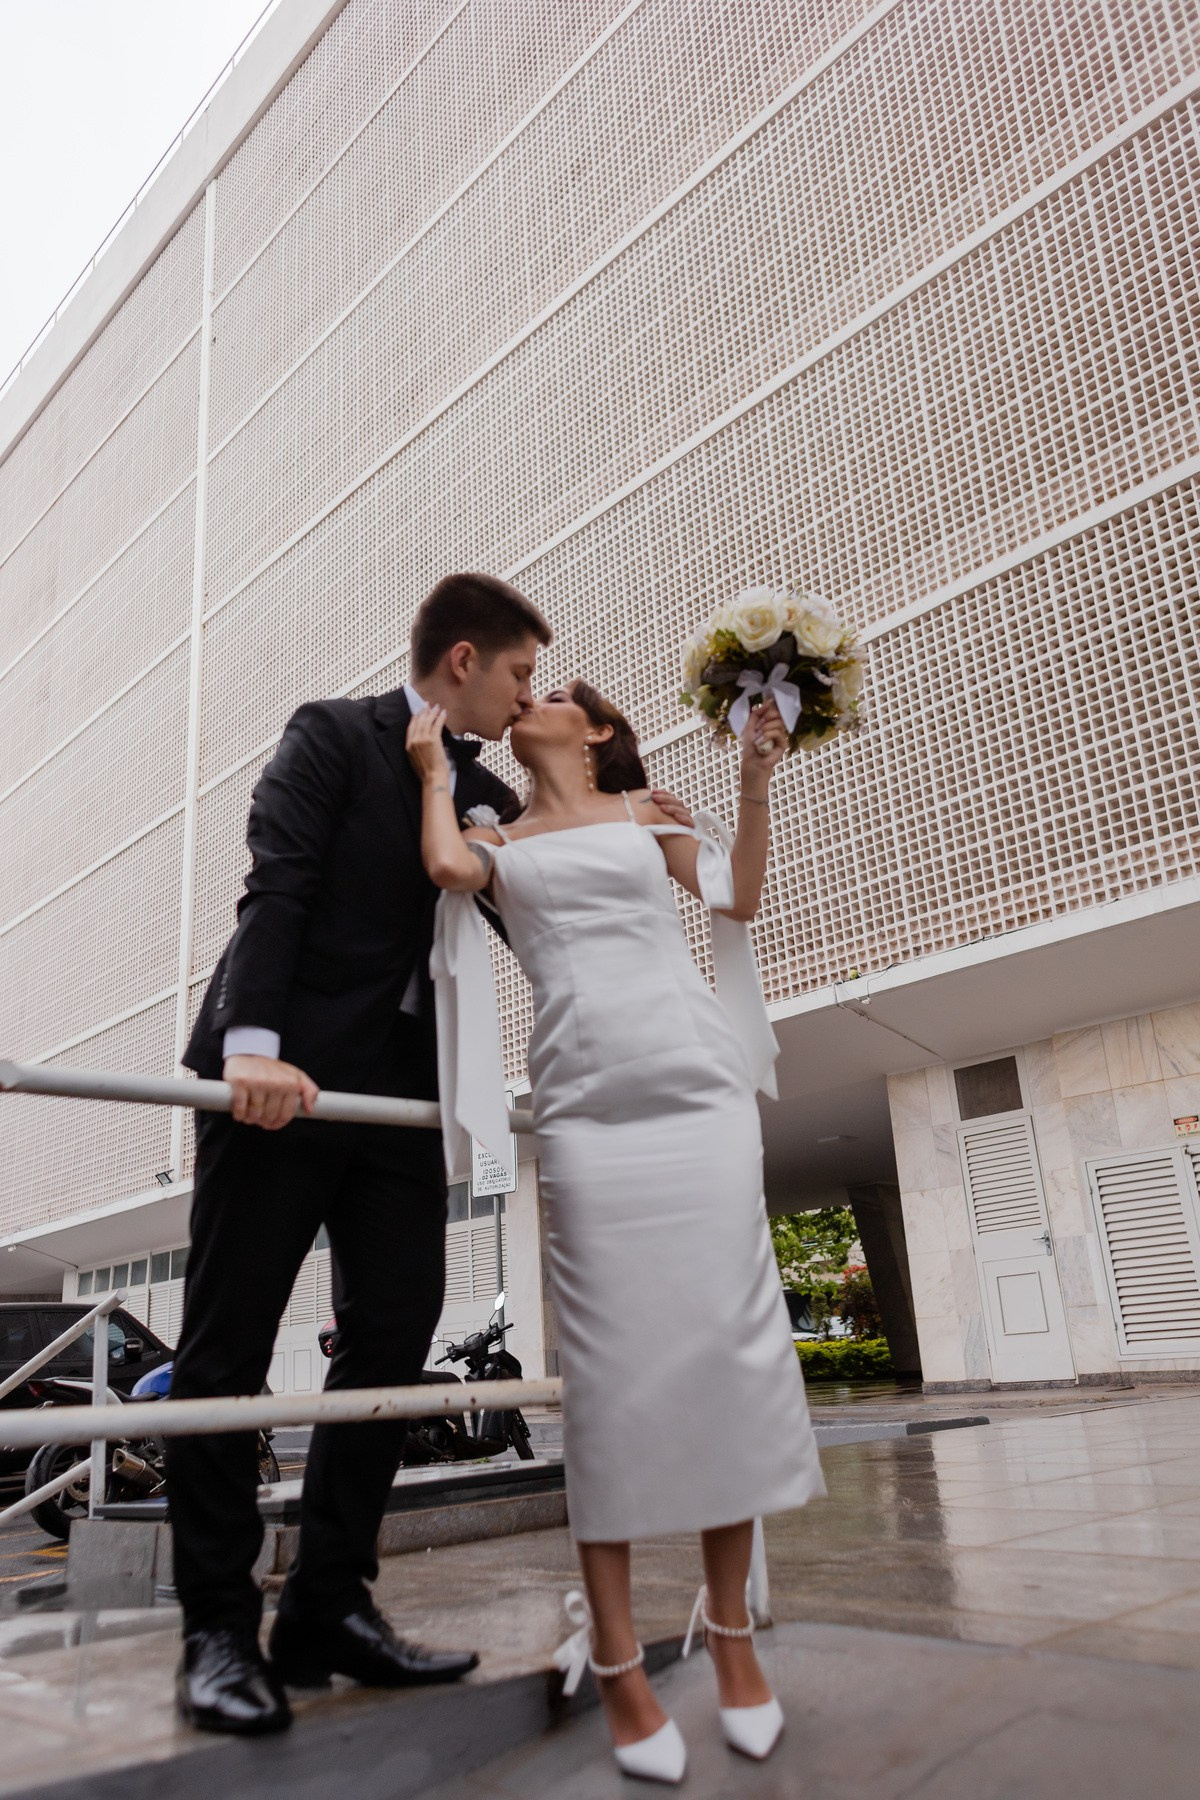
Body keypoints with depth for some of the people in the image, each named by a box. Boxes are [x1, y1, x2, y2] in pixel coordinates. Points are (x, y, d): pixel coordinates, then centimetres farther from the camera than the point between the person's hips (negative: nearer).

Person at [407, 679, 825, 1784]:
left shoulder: (643, 812, 20)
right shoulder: (498, 836, 19)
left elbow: (738, 899, 14)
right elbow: (449, 868, -3)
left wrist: (757, 784, 5)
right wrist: (435, 770, 13)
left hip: (696, 1083, 1)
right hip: (585, 1103, -1)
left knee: (729, 1334, -2)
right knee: (612, 1359, -4)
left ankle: (730, 1628, 12)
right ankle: (618, 1661, 5)